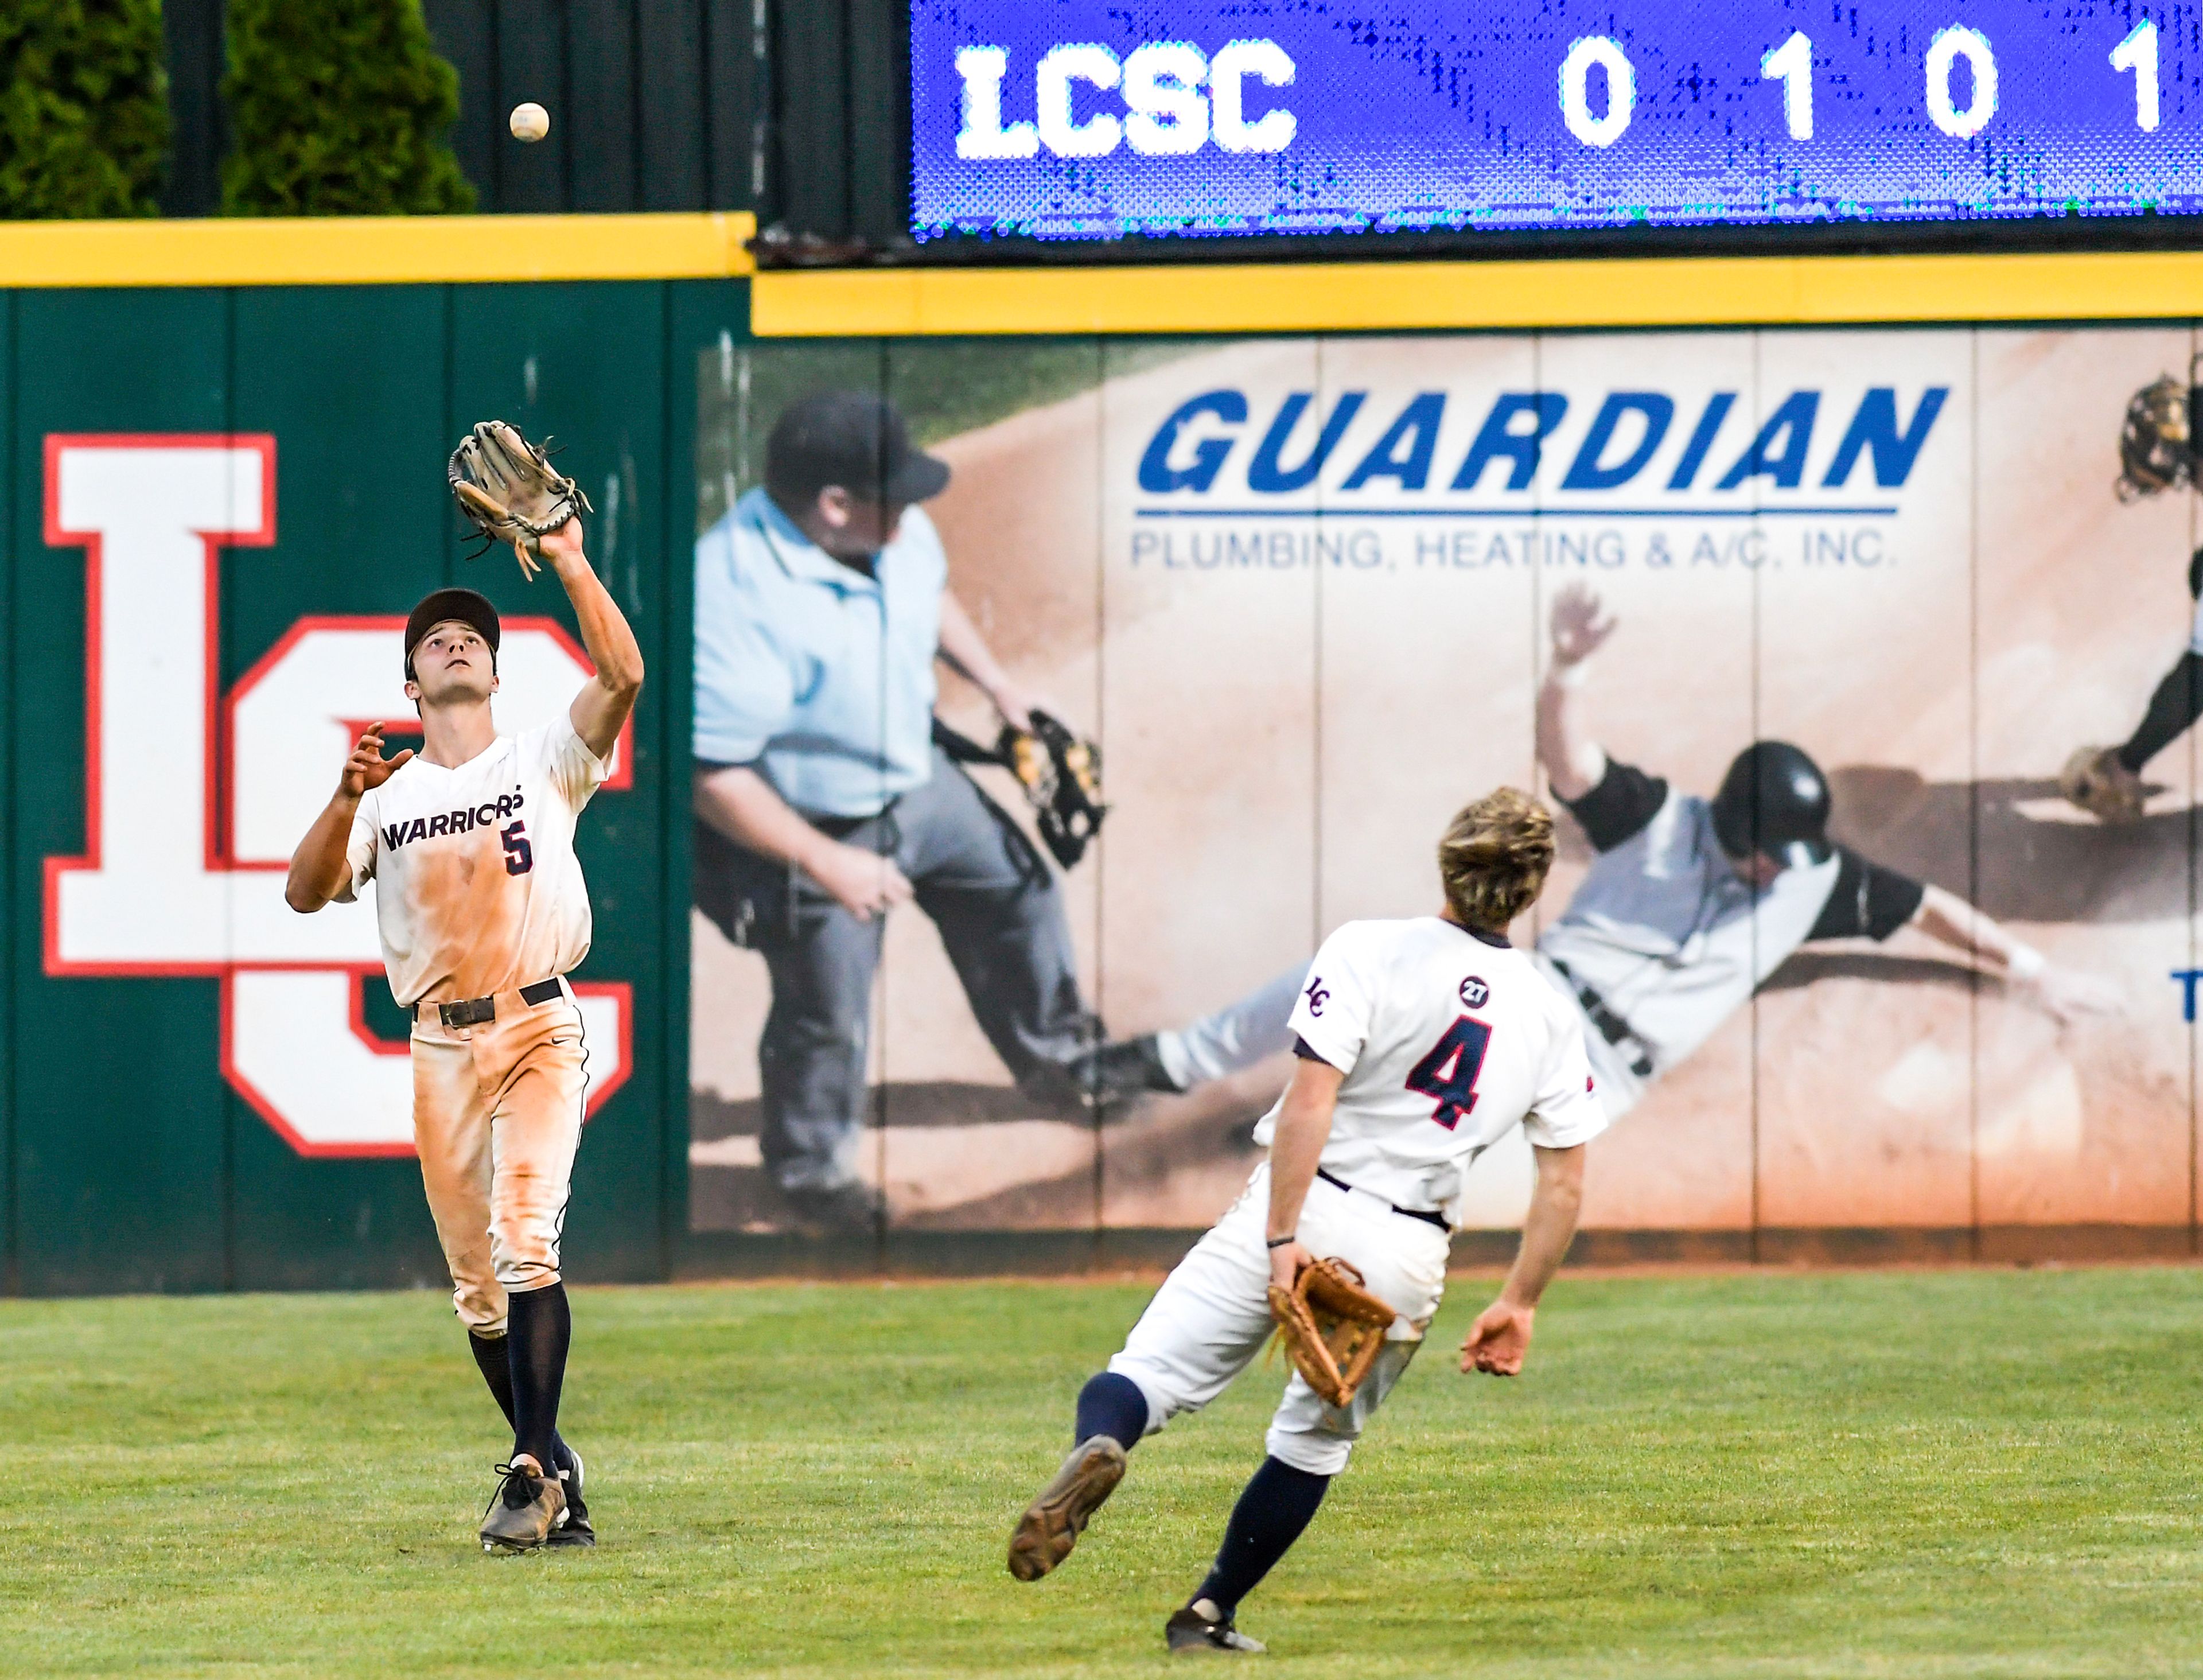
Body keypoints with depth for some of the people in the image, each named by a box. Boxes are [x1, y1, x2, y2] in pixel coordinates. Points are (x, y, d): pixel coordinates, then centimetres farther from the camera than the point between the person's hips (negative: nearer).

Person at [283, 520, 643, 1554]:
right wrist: (347, 801, -18)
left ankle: (531, 1471, -23)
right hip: (441, 1046, 3)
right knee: (474, 1282, 5)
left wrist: (569, 563, -17)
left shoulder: (545, 763, 5)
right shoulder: (386, 797, 11)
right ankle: (554, 1473, 18)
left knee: (524, 1243, -20)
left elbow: (624, 676, -11)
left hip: (540, 1032, -3)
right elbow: (307, 892, -3)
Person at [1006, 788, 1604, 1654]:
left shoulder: (1369, 951, -6)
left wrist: (1282, 1239, -17)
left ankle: (1096, 1447, -40)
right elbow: (1564, 1183, 7)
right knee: (1316, 1441, 21)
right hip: (1407, 1255, 3)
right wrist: (1518, 1306, 15)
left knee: (1147, 1373, -7)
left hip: (1302, 1206, -3)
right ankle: (1210, 1614, 23)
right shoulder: (1551, 1014, 7)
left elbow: (1311, 1100, -16)